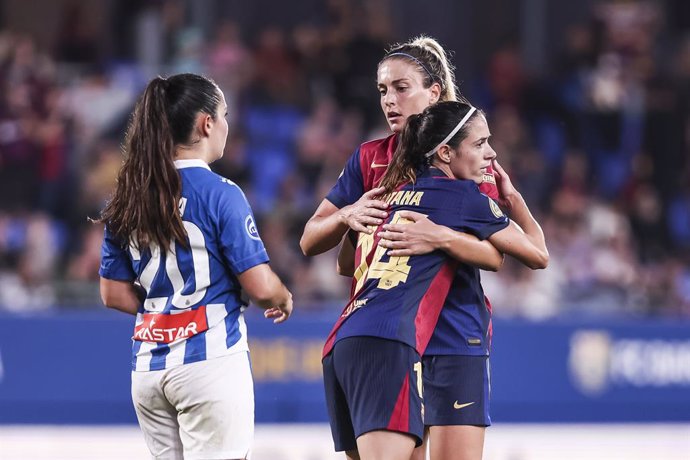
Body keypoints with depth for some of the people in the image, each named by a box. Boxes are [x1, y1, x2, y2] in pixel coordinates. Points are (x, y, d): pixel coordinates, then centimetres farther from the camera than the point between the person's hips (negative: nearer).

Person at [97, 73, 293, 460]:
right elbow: (261, 287, -11)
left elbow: (114, 294, 13)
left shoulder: (128, 199, 9)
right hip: (210, 360, -6)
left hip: (148, 367, 6)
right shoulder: (219, 194, -10)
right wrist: (284, 301, 10)